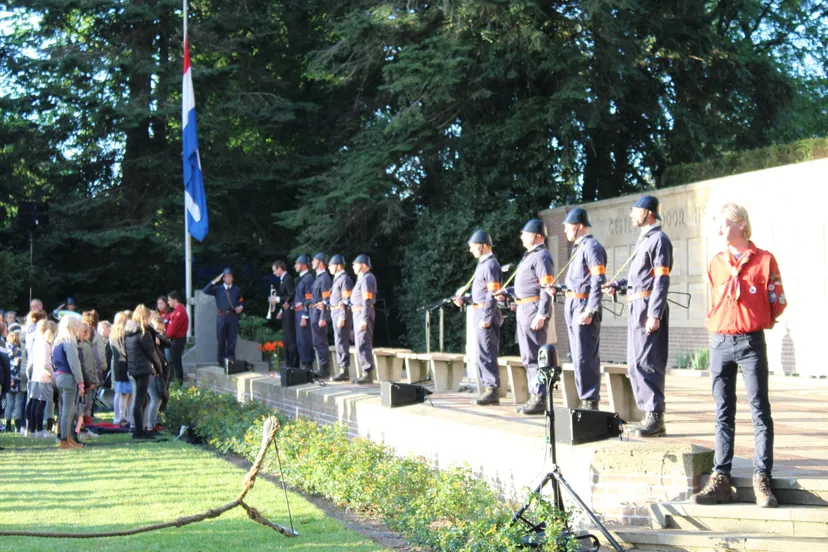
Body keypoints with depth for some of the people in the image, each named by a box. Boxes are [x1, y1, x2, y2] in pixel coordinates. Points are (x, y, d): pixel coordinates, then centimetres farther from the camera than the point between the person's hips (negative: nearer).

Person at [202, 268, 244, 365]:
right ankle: (221, 360, 11)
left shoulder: (237, 289, 14)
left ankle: (231, 359, 6)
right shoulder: (218, 289, 8)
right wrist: (214, 281, -11)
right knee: (221, 339, 4)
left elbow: (241, 301, 18)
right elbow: (205, 291, -5)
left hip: (233, 317, 1)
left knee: (232, 339, 0)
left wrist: (241, 307, -4)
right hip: (222, 317, -1)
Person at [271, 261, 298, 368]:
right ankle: (289, 365, 17)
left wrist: (278, 299, -16)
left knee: (291, 340, -9)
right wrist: (282, 311, 15)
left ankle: (294, 365, -7)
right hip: (285, 313, 10)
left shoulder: (288, 279, -13)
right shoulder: (283, 279, 16)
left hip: (289, 312, -10)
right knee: (286, 340, 12)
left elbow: (293, 296, -20)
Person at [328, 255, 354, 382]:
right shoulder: (337, 278, 17)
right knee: (339, 342, 12)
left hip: (341, 313, -10)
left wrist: (342, 317, -21)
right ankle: (343, 369, 17)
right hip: (335, 313, 10)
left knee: (342, 342, -8)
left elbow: (346, 300, -18)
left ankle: (345, 370, -6)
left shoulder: (344, 279, -13)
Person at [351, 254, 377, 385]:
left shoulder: (367, 279, -14)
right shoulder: (362, 278, 19)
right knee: (361, 344, 12)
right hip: (358, 314, 11)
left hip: (363, 314, -11)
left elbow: (367, 300, -20)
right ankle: (366, 373, 16)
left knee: (363, 345, -11)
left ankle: (368, 373, -11)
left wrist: (364, 320, -24)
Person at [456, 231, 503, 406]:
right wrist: (463, 300, 11)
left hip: (486, 314, -10)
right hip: (479, 314, 10)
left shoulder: (490, 265, -13)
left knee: (486, 354, -9)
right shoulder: (482, 264, 18)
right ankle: (487, 390, 20)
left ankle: (492, 391, -6)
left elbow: (493, 293, -19)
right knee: (483, 354, 14)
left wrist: (487, 318, -22)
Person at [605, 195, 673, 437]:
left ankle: (656, 418, -9)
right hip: (636, 307, 10)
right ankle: (650, 416, 15)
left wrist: (655, 315, -22)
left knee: (646, 363, -12)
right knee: (635, 364, 10)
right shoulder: (644, 239, 20)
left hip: (649, 308, -10)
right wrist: (618, 285, 12)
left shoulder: (659, 239, -9)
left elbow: (662, 279, -16)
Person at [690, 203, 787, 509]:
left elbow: (778, 303, 2)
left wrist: (753, 322, 8)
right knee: (723, 414, 6)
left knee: (760, 411, -3)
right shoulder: (715, 264, 11)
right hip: (720, 344, 4)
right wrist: (717, 326, 10)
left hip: (751, 343, -4)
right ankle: (721, 480, 8)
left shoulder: (764, 260, -2)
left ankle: (762, 479, -1)